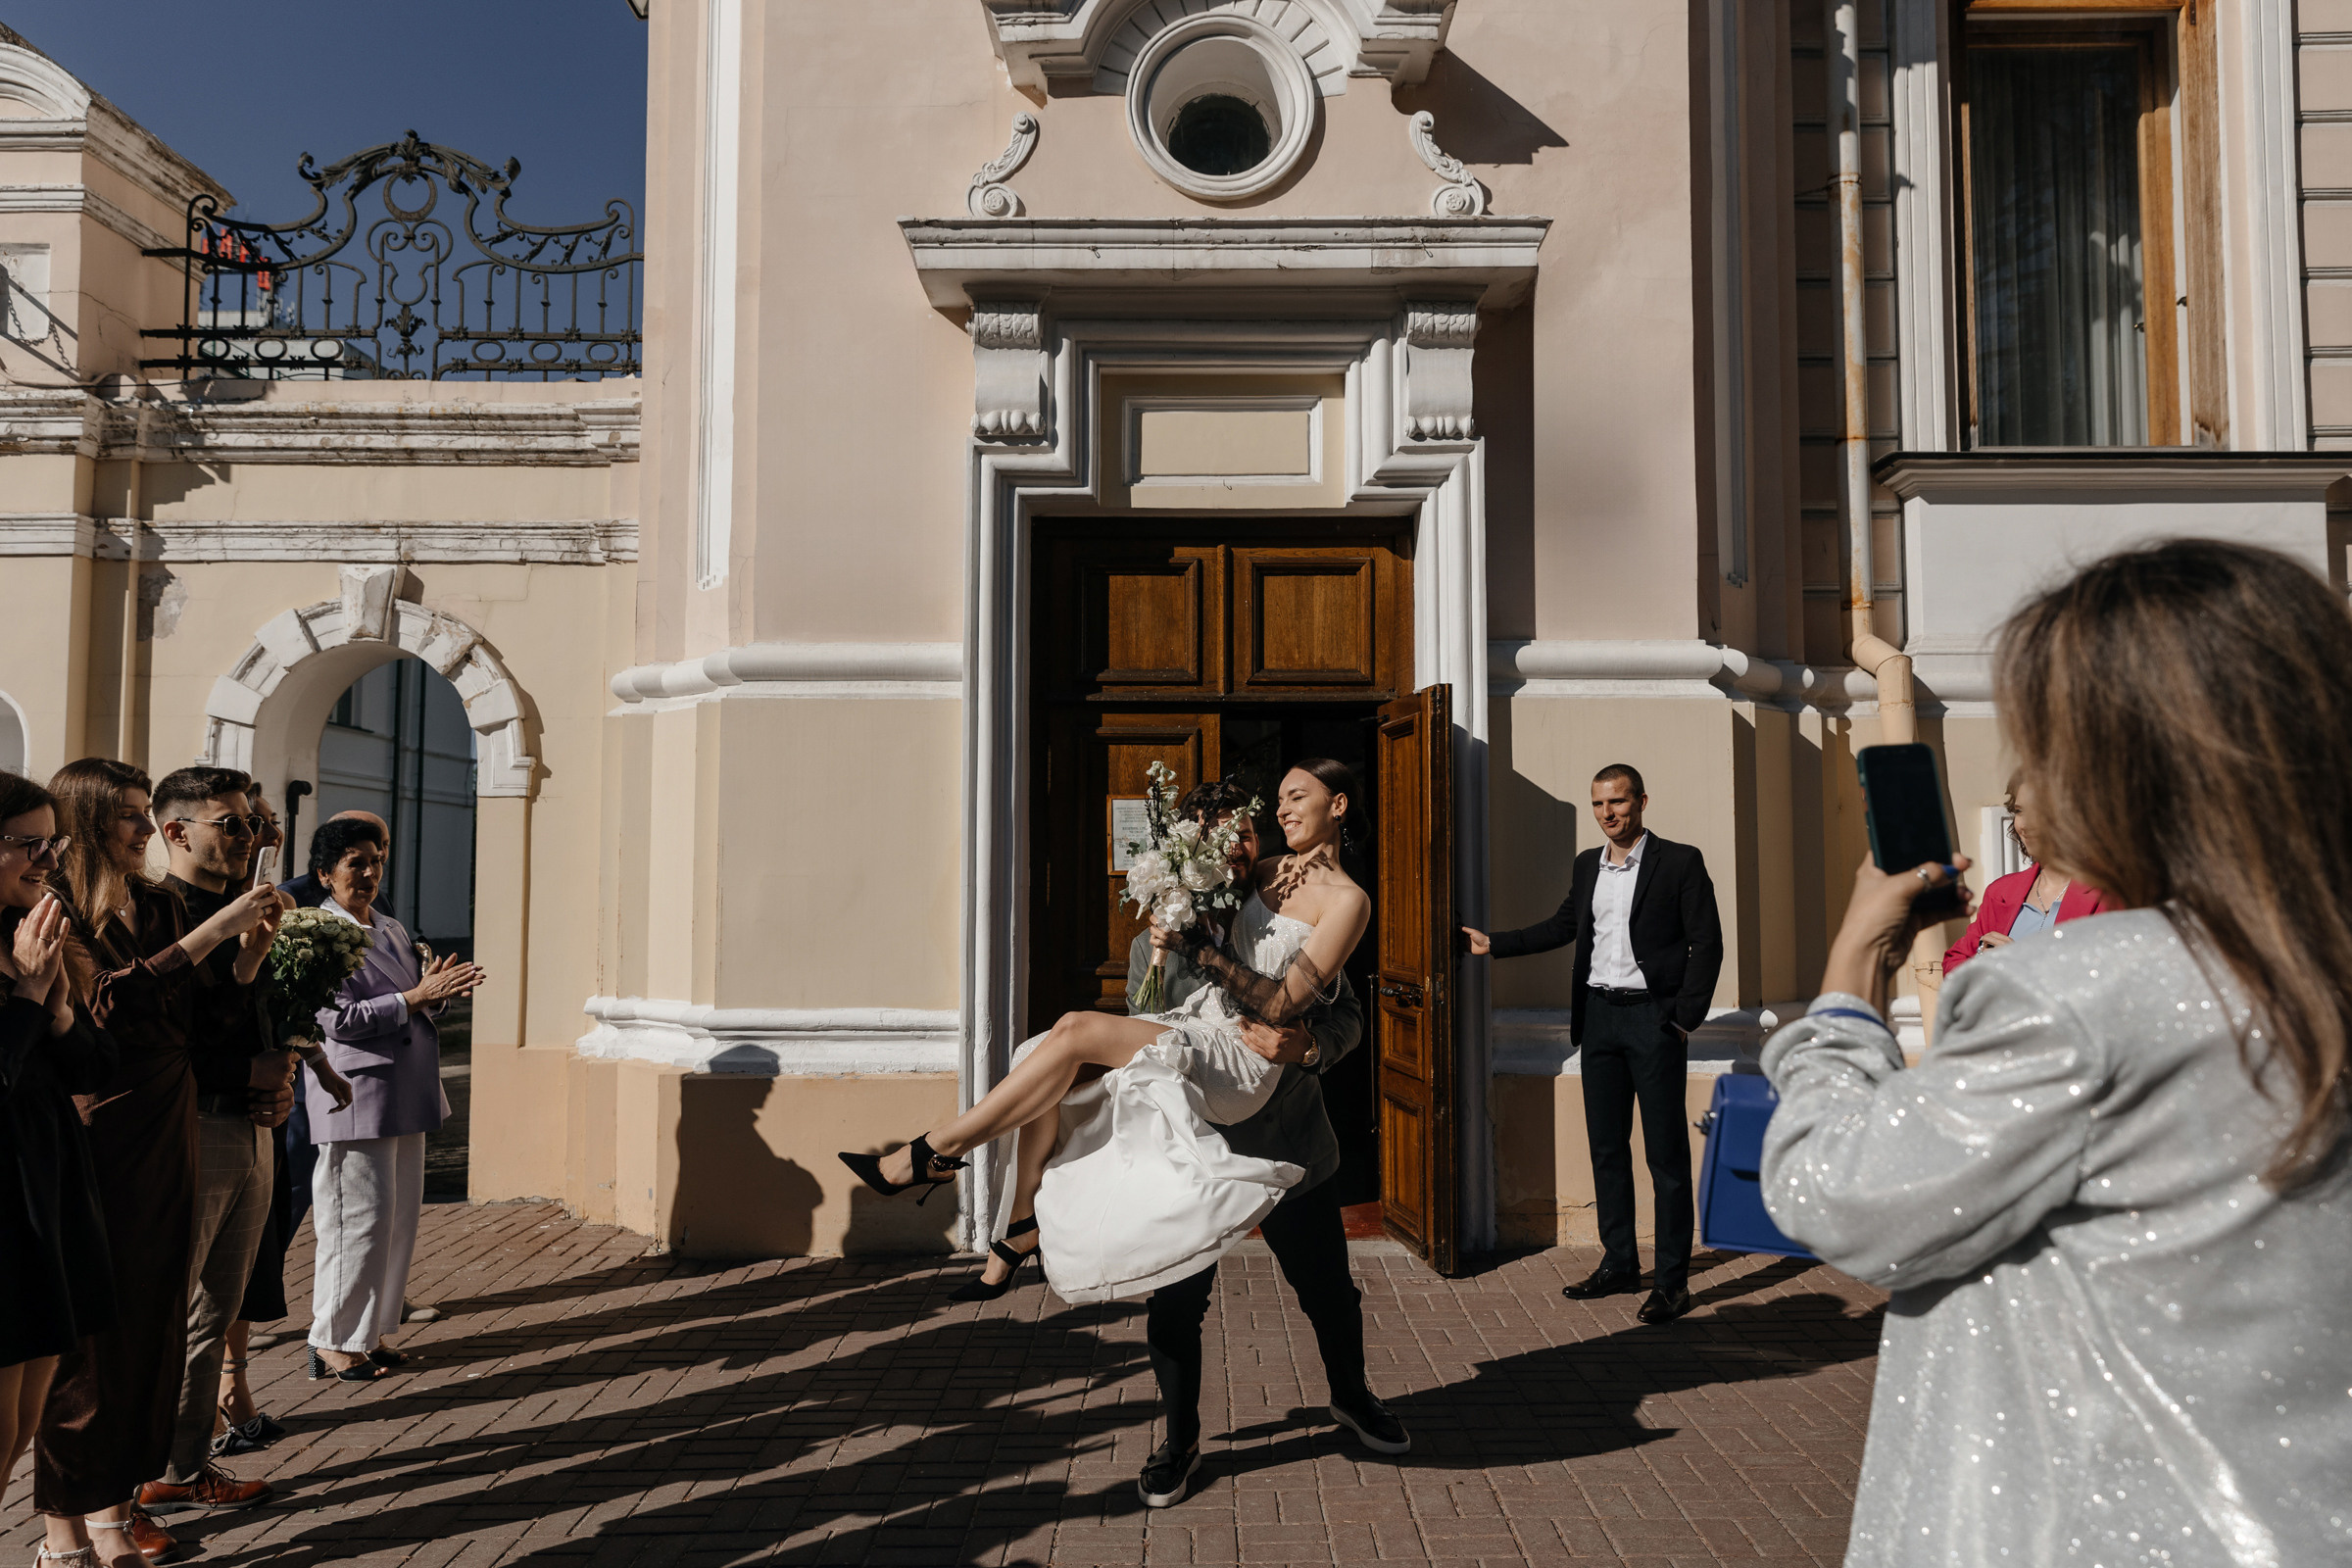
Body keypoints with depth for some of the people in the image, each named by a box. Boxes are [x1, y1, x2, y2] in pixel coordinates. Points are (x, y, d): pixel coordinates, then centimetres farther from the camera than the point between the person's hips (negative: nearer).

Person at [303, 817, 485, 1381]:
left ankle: (371, 1331, 23)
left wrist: (436, 990, 1)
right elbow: (338, 1019, -18)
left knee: (400, 1217, 11)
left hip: (406, 1097, 8)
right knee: (359, 1219, -3)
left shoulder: (392, 929, 16)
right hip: (355, 1096, -8)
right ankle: (333, 1342, 11)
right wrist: (416, 997, -19)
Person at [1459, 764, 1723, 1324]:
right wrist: (1493, 943, 21)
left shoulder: (1679, 862, -5)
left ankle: (1672, 1281, 8)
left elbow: (1707, 943, -6)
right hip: (1598, 1015, 6)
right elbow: (1563, 926, 24)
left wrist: (1686, 1017, -12)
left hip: (1653, 1016, -6)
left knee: (1666, 1153, 0)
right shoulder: (1587, 865, 12)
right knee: (1606, 1147, 11)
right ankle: (1619, 1263, 24)